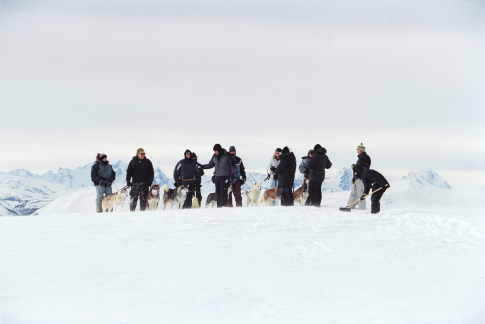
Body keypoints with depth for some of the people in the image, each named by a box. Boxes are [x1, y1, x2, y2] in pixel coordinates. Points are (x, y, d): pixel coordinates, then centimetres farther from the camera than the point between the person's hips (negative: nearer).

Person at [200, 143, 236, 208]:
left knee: (223, 192, -10)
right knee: (218, 193, 5)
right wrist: (202, 166, 5)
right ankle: (219, 206, 8)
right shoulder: (214, 156, 11)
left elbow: (233, 164, -1)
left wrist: (232, 173, -7)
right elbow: (210, 165, 19)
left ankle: (223, 205, -10)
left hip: (225, 176, -6)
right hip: (217, 176, 6)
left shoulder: (227, 155, -5)